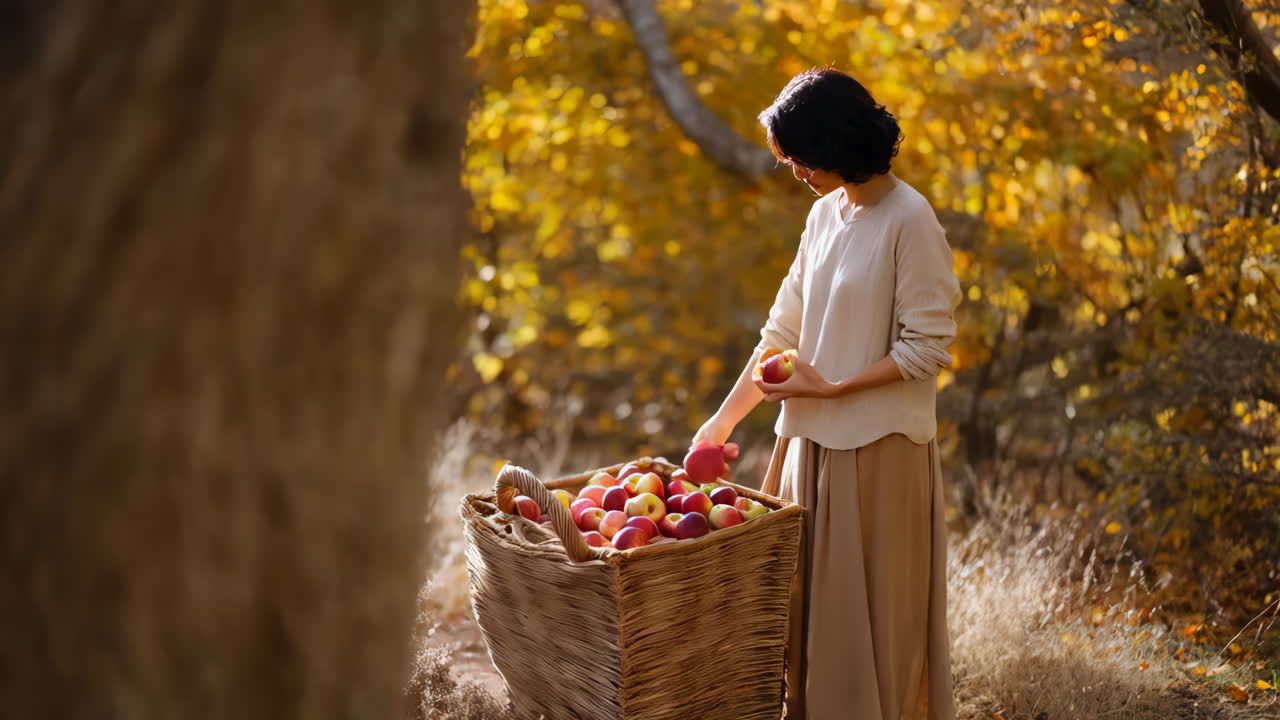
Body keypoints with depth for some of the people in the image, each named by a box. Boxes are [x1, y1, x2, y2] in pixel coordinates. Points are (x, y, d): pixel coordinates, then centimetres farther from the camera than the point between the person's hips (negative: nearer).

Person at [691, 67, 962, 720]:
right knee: (807, 605, 12)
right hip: (812, 443, 7)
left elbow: (927, 348, -13)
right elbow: (783, 329, 13)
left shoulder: (909, 221, -12)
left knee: (875, 614, 3)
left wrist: (831, 389, -16)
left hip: (880, 450, -7)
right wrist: (724, 421, 11)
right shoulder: (825, 214, 9)